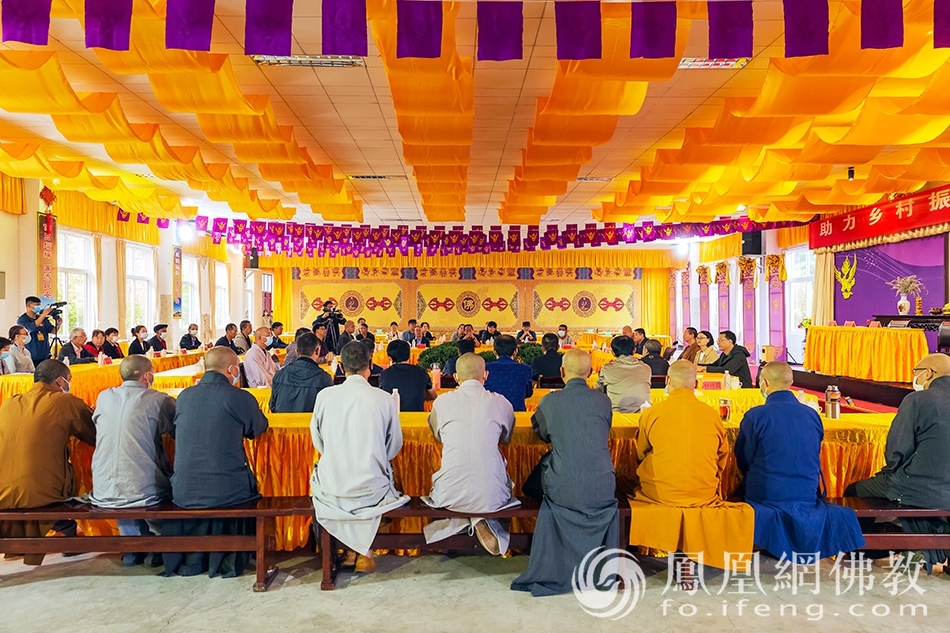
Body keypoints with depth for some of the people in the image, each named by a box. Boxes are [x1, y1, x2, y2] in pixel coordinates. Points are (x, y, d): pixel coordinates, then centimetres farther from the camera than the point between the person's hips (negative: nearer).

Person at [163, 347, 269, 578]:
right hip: (227, 493, -4)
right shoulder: (240, 398, -11)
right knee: (249, 488, 27)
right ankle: (230, 559, 35)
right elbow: (258, 429, 7)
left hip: (183, 493, 4)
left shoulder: (184, 396, 3)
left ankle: (193, 558, 40)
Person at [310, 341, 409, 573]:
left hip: (331, 489, 1)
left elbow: (318, 443, 5)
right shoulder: (384, 399, -10)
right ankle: (365, 552, 33)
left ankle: (351, 550, 38)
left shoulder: (324, 395, -7)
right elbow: (394, 447, 1)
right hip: (372, 490, -1)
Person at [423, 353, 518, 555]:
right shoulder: (501, 403, 1)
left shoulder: (442, 401, 0)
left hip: (451, 495, 1)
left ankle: (464, 520, 7)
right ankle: (483, 520, 6)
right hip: (492, 495, 0)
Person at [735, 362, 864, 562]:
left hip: (766, 496, -4)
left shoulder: (755, 416, -14)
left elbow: (743, 461, -4)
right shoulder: (813, 415, 0)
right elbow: (815, 456, 14)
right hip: (807, 496, 5)